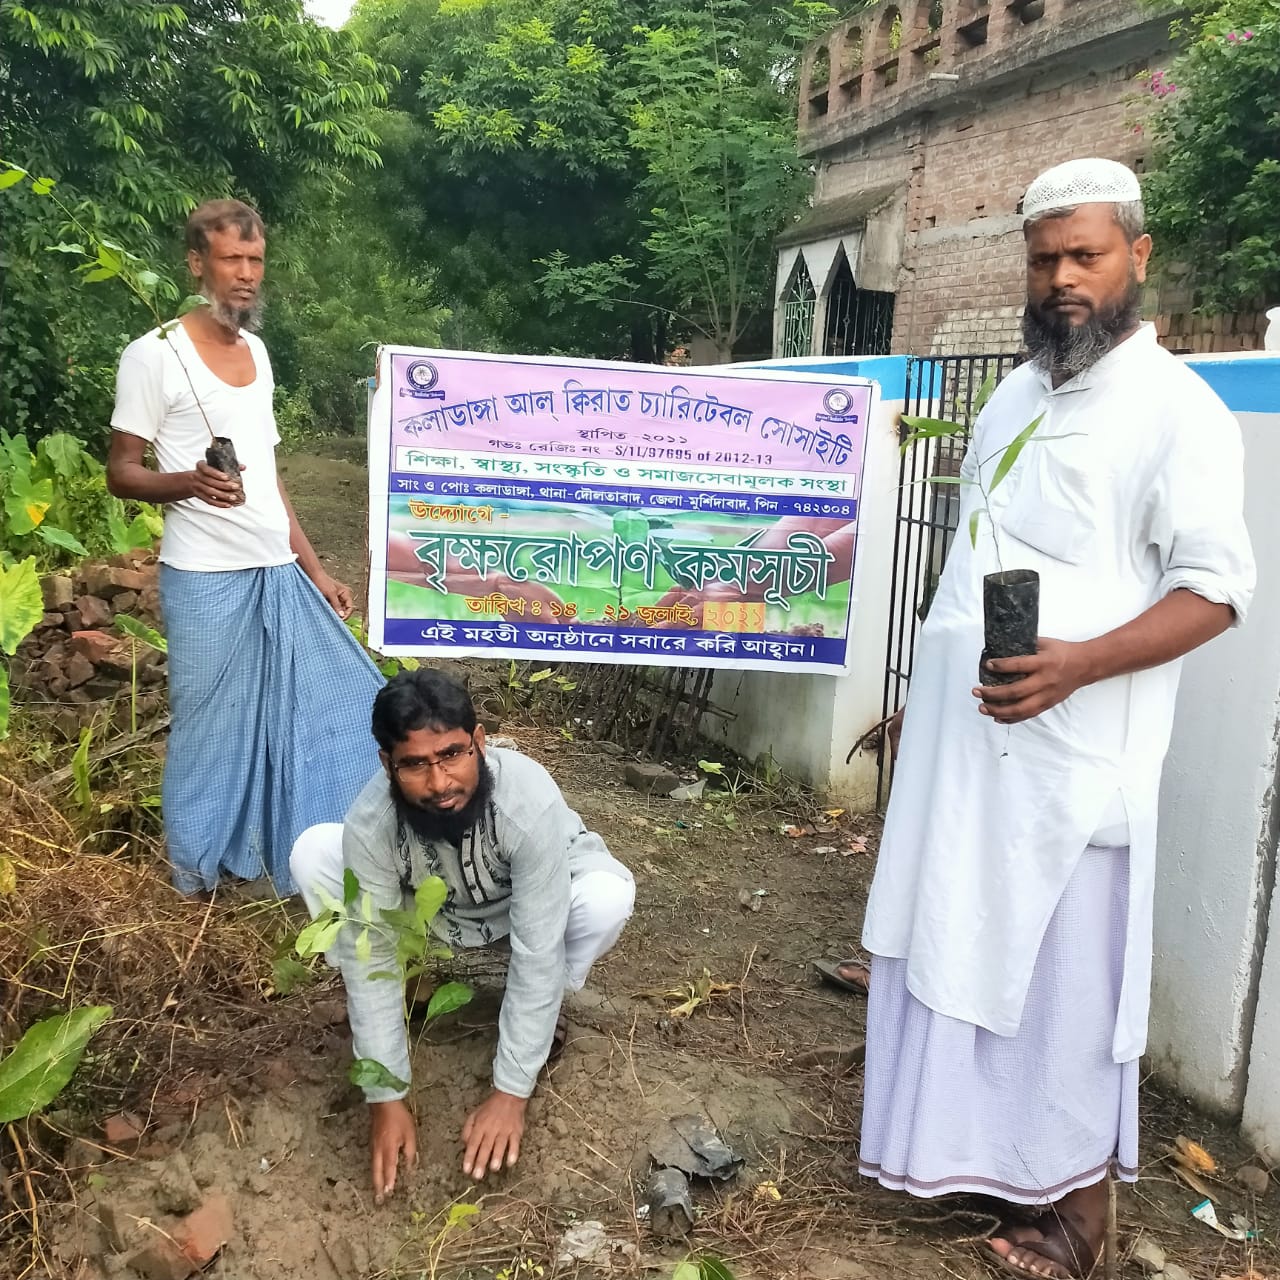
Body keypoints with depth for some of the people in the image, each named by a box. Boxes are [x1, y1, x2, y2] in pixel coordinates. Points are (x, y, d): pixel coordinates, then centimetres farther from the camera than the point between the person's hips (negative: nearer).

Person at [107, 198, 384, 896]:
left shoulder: (256, 351, 13)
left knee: (336, 702, 10)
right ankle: (199, 866, 24)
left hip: (279, 574, 7)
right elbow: (121, 472, -6)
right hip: (207, 580, -7)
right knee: (212, 725, 4)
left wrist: (314, 570, 15)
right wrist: (189, 482, -27)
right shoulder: (155, 354, -7)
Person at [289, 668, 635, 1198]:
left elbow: (538, 953, -35)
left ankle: (538, 1013, -2)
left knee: (608, 894, -34)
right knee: (313, 853, -20)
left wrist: (510, 1092, -32)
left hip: (527, 904, -1)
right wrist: (386, 1097, -24)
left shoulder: (530, 801, -40)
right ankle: (408, 990, 2)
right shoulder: (370, 823, -33)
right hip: (429, 909, 2)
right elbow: (371, 959, -25)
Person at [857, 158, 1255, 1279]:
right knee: (955, 950, 16)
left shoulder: (1174, 406, -9)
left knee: (1065, 979, 4)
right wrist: (930, 689, 19)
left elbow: (1215, 591, -15)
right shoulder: (1019, 392, 13)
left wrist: (1077, 664, -29)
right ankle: (964, 1146, 35)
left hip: (1069, 757, -7)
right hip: (961, 741, 7)